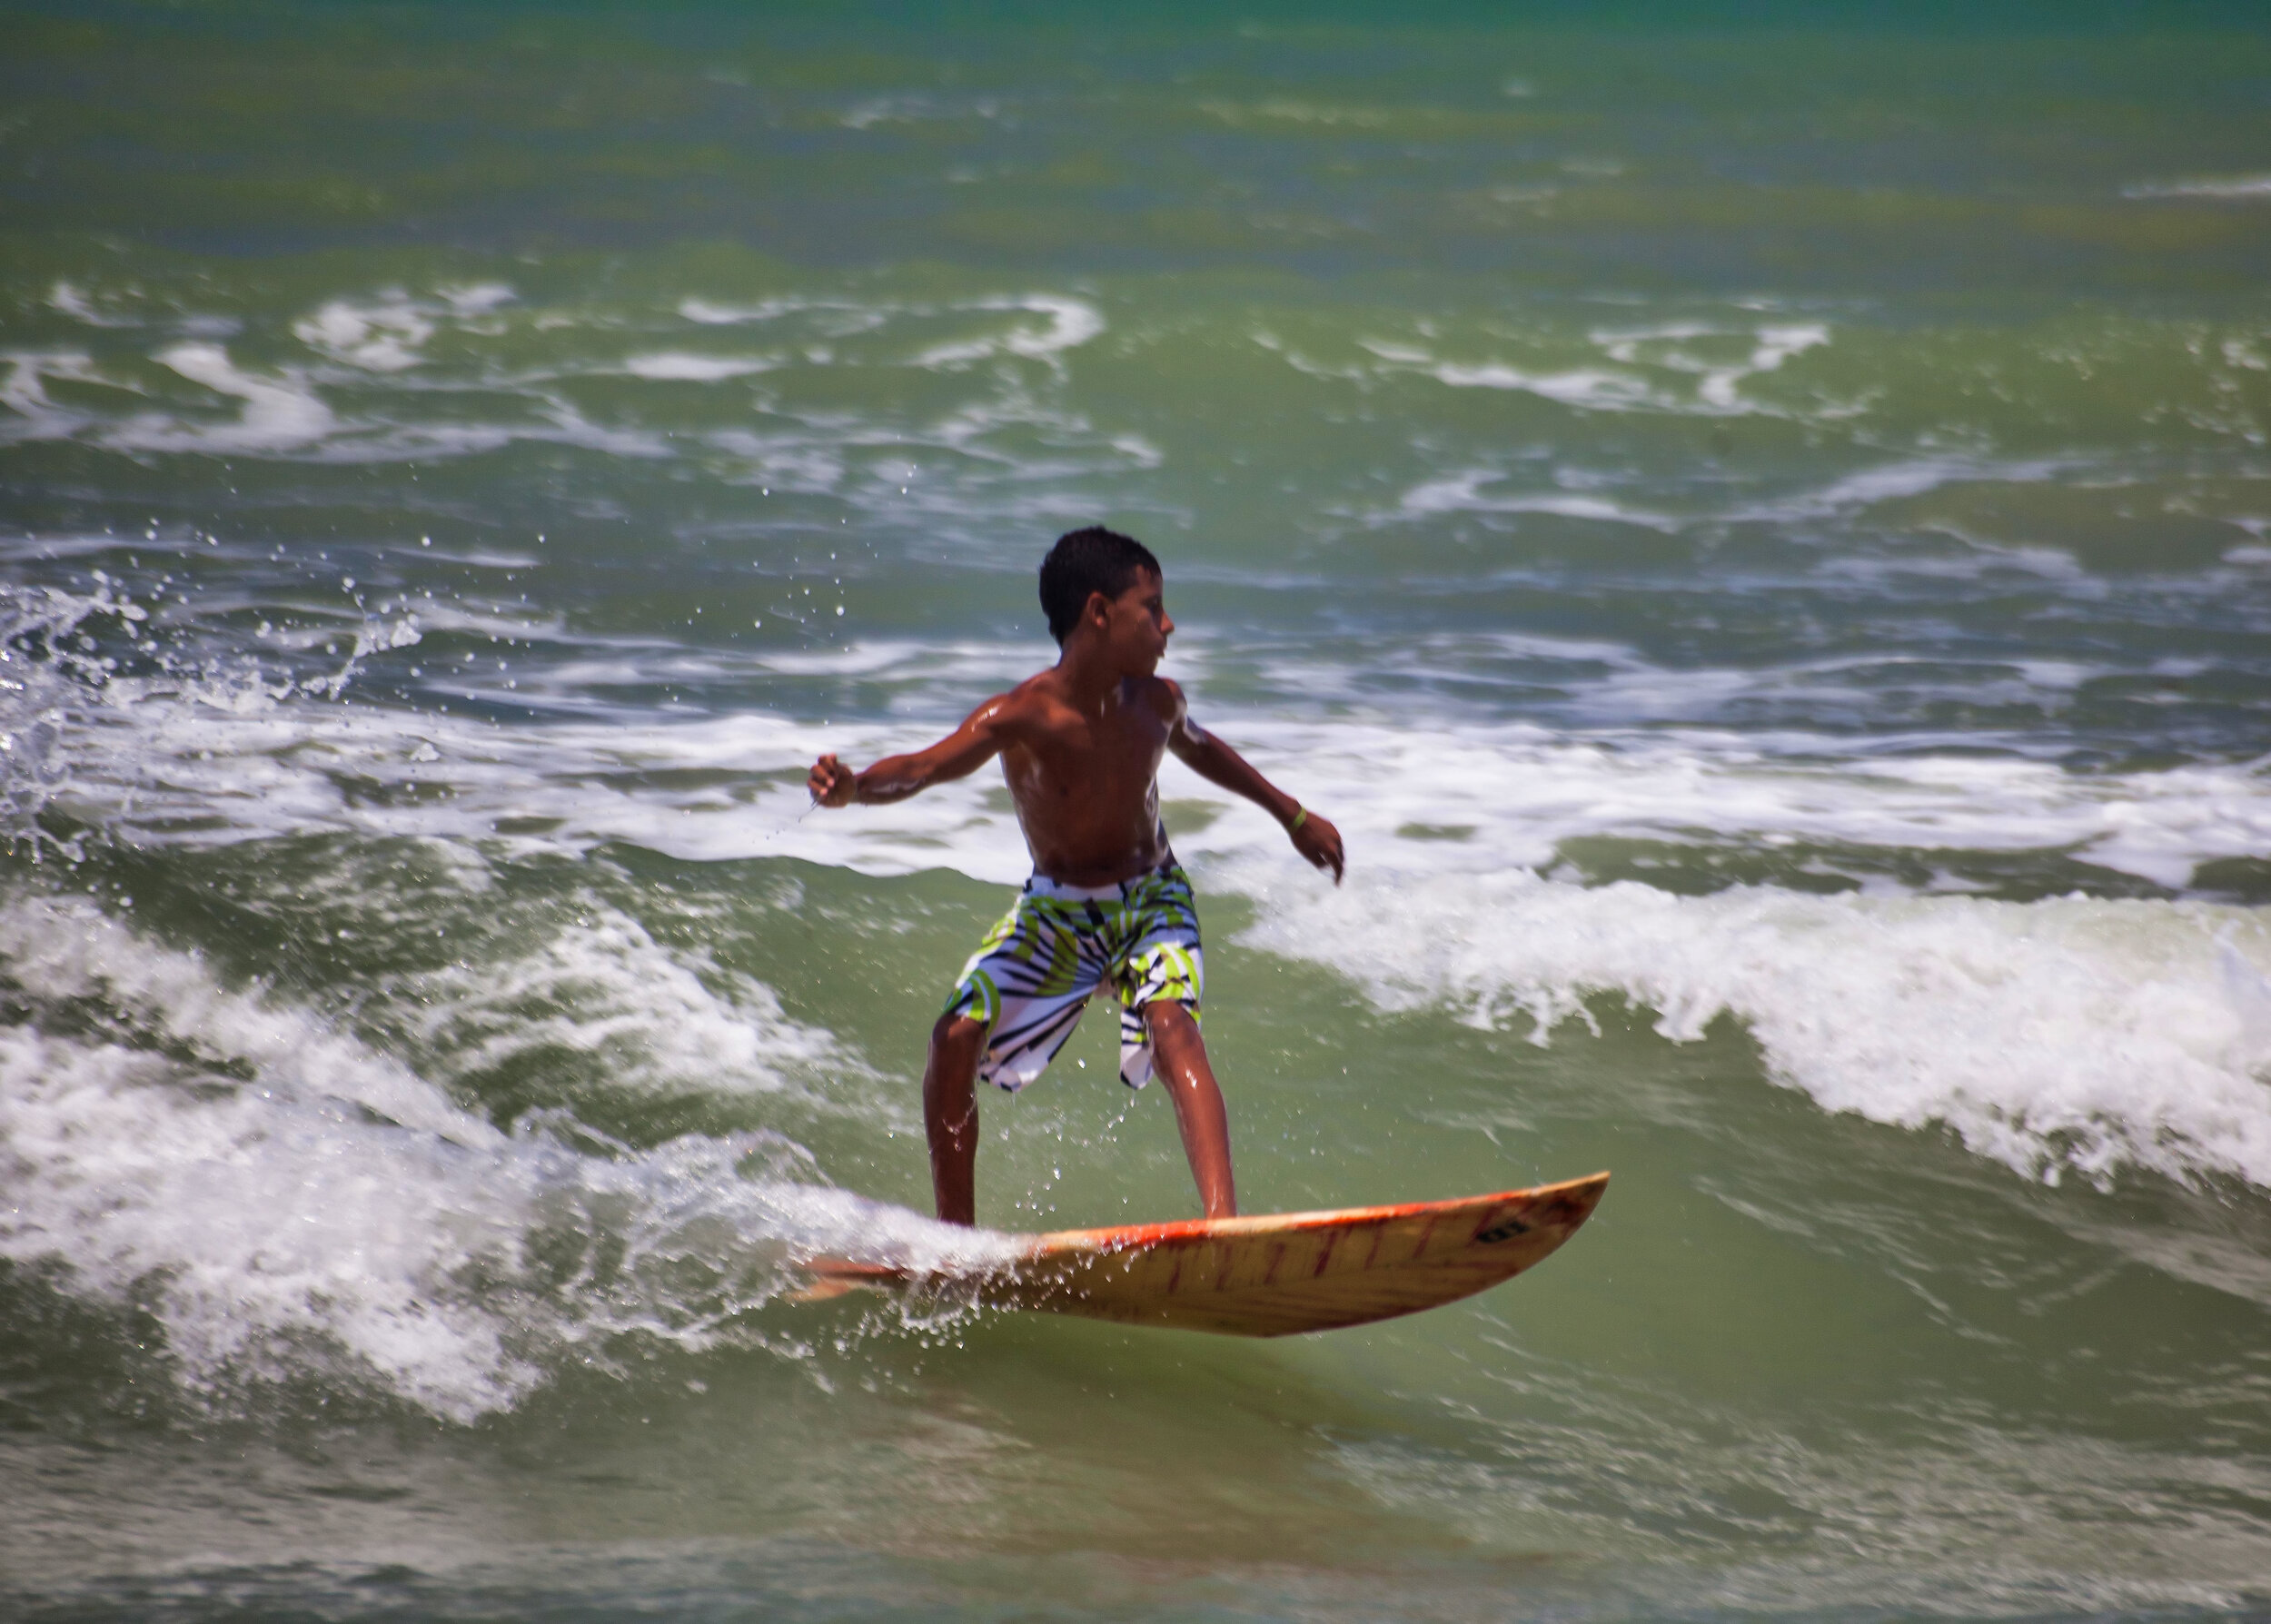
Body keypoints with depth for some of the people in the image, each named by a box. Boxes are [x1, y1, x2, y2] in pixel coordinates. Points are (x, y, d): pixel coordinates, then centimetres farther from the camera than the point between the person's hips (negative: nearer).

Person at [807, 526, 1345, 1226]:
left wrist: (1291, 814, 26)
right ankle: (955, 1240, -1)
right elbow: (924, 767, -41)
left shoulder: (1157, 700, -10)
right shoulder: (1021, 717, -25)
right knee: (958, 1036, -17)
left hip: (1152, 903, 1)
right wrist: (854, 788, -64)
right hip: (1055, 913, -1)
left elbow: (1195, 745, 15)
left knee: (1172, 1027, -27)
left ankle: (1222, 1219, -41)